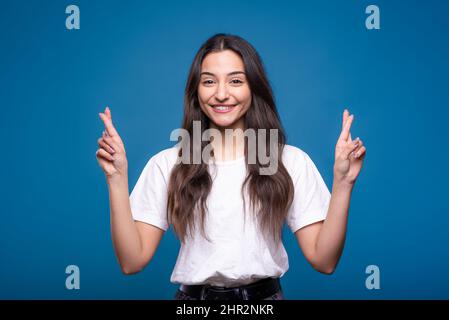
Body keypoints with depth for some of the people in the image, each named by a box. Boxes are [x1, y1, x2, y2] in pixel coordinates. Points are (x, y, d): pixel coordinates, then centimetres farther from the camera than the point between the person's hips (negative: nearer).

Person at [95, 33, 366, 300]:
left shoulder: (292, 161, -6)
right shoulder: (167, 164, -6)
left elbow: (324, 262, -9)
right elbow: (132, 262, -9)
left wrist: (342, 183, -19)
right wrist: (118, 178, -17)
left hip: (265, 295, 0)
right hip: (193, 295, 0)